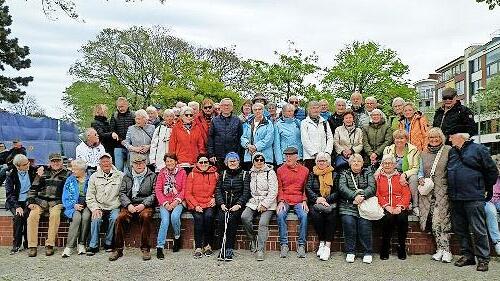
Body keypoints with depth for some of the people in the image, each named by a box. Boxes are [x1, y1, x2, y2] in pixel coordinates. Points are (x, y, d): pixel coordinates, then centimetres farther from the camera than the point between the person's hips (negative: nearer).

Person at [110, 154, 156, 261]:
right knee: (120, 218, -26)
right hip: (129, 205, 3)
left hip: (145, 205, -2)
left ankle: (145, 248, -24)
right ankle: (118, 249, -15)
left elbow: (154, 194, 3)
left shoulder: (152, 176, 12)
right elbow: (122, 193, 10)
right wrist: (128, 205, -8)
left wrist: (143, 205, -12)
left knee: (146, 216, -34)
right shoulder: (126, 177, 20)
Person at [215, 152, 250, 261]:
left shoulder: (244, 174, 9)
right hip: (225, 204, 2)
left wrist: (238, 204, -14)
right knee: (222, 219, -27)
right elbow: (218, 190, 9)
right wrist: (221, 204, -8)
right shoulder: (223, 174, 17)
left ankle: (229, 249, -24)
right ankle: (222, 247, -20)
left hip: (237, 205, -2)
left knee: (231, 219, -30)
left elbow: (246, 192, 0)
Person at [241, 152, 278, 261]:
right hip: (253, 203, 4)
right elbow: (248, 190, 14)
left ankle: (260, 250, -22)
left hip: (268, 204, -4)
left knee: (263, 223, -25)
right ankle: (253, 239, -2)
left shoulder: (270, 172, 3)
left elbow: (273, 191, -4)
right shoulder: (250, 173, 16)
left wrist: (264, 205, -12)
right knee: (244, 217, -23)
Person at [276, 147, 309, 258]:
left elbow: (306, 188, 11)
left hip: (299, 200, 0)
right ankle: (284, 245, -20)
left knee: (304, 215, -29)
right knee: (280, 215, -29)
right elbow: (279, 188, 8)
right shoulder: (280, 170, 9)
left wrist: (304, 201, -4)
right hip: (285, 200, 1)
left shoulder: (304, 170, 8)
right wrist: (281, 201, -6)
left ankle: (301, 245, -18)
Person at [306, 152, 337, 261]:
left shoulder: (334, 174, 14)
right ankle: (321, 242, -17)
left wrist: (326, 200, -13)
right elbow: (308, 188, 4)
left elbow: (337, 191, 2)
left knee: (331, 215, -31)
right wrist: (317, 198, -14)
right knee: (315, 215, -31)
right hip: (315, 202, 1)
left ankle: (328, 245, -28)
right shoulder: (312, 174, 18)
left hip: (330, 202, -1)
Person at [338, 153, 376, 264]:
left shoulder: (368, 173, 18)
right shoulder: (345, 174, 17)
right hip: (348, 206, 0)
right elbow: (342, 188, -2)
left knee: (364, 223, -24)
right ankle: (350, 252, -12)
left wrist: (362, 195, -18)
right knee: (348, 222, -24)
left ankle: (367, 253, -11)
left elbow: (372, 188, 1)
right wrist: (355, 195, -19)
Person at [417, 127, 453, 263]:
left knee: (440, 220, -12)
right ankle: (440, 249, 8)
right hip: (428, 192, 4)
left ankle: (445, 250, -3)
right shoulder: (424, 154, 16)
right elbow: (420, 171, 23)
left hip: (443, 192, -4)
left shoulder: (449, 151, 3)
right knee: (434, 221, 0)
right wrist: (420, 179, 2)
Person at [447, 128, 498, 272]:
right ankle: (467, 255, 22)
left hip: (473, 197, -7)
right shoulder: (452, 152, 15)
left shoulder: (478, 149, -3)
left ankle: (483, 258, 7)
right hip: (455, 198, 7)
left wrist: (486, 188, 7)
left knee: (478, 230, -3)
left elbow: (492, 171, 1)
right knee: (460, 228, 11)